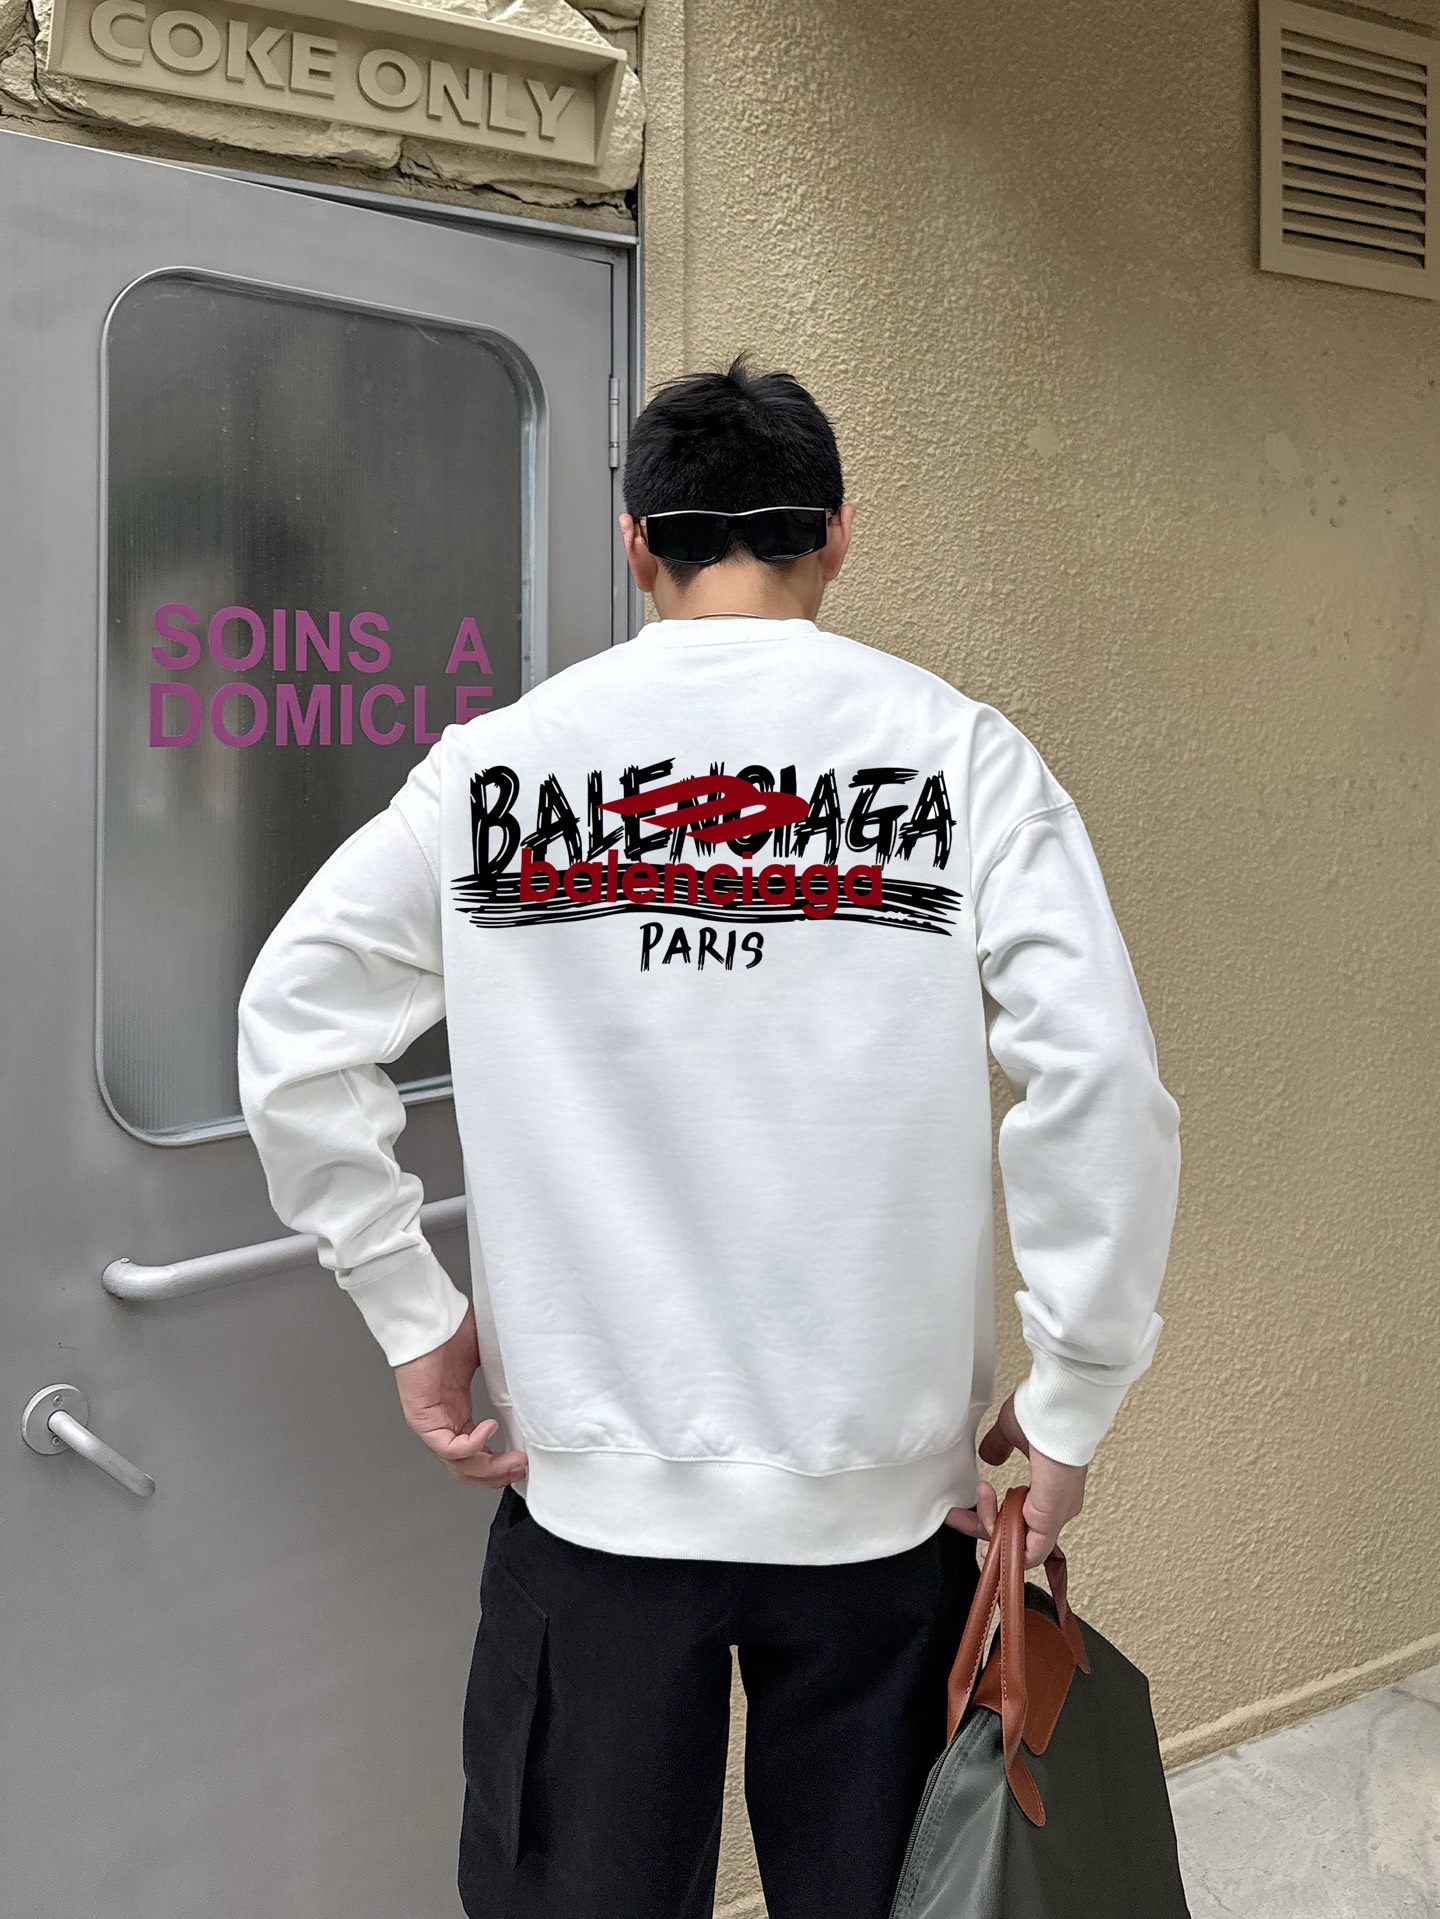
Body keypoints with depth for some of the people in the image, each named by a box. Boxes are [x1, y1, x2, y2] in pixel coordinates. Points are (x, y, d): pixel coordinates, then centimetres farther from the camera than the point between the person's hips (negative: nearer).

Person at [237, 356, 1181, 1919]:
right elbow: (1100, 1082, -13)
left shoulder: (495, 759, -3)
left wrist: (414, 1316, 6)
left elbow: (292, 1029, 0)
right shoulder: (959, 749, -6)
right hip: (882, 1479, 0)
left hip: (593, 1477, 0)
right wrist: (1069, 1407, -4)